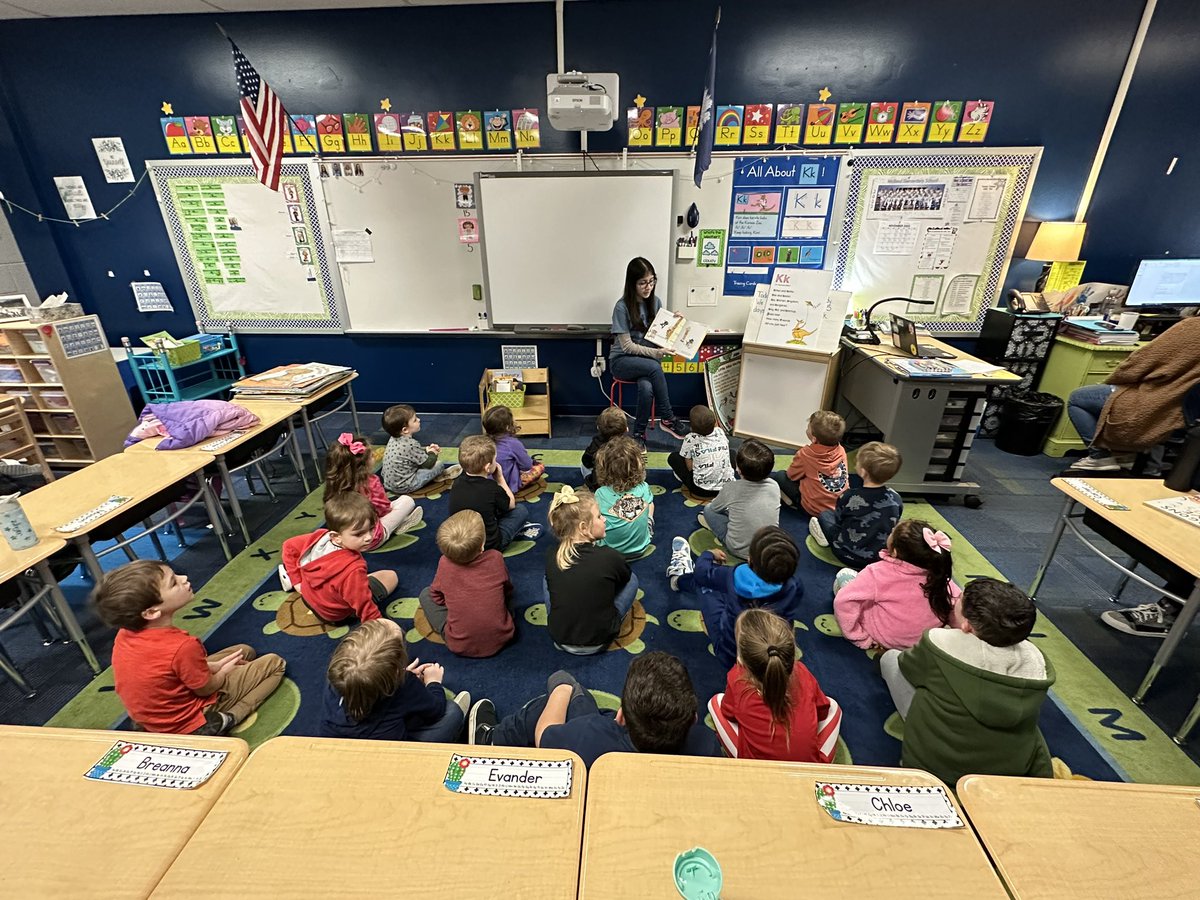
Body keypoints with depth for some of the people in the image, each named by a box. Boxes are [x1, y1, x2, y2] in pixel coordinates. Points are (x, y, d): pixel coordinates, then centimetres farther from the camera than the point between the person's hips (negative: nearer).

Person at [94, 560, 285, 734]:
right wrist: (224, 671, 3)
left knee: (245, 651, 18)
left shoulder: (126, 633, -14)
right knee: (274, 663, 1)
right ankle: (224, 720, -8)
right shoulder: (182, 646, -37)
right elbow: (206, 688, -17)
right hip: (188, 724, -7)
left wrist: (214, 666, 2)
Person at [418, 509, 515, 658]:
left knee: (425, 594, 12)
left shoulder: (445, 563, -13)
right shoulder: (495, 558, -12)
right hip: (501, 638, 2)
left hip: (460, 646, -1)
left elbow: (436, 595, 5)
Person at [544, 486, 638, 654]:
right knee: (631, 579, 10)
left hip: (559, 639, 3)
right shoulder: (609, 557, -20)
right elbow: (625, 577, 4)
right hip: (598, 643, -2)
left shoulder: (551, 555, -11)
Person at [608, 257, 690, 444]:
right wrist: (655, 353, -26)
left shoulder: (655, 302, 2)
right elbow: (627, 346, -15)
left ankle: (639, 433, -12)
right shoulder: (622, 307, -14)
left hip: (647, 361, 4)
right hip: (622, 361, -3)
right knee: (654, 367, -35)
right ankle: (668, 419, -20)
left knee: (646, 388, -31)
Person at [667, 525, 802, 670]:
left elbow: (701, 572, -10)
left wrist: (709, 554, 12)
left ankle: (679, 579, 48)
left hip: (729, 655, -3)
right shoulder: (795, 588, -27)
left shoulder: (736, 577, -32)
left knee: (702, 579, 12)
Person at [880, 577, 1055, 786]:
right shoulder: (1036, 660, -17)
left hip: (932, 763, -4)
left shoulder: (940, 643, -29)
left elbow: (907, 664, -5)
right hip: (1011, 768, 4)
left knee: (891, 658, 10)